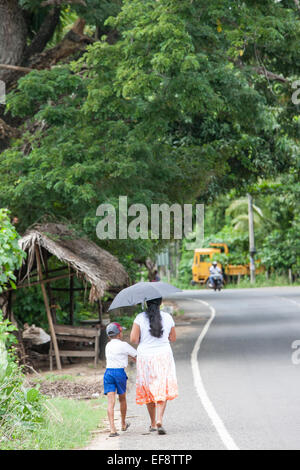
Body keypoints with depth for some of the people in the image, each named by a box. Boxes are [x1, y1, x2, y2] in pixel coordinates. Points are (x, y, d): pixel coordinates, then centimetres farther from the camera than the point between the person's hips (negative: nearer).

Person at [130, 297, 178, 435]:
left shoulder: (140, 318, -8)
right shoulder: (167, 317, -2)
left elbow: (133, 339, -12)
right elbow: (173, 338, 9)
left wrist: (140, 341, 9)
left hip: (145, 356, 0)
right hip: (164, 356, 0)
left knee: (148, 391, 13)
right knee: (162, 390, 1)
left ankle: (153, 423, 20)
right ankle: (159, 420, -18)